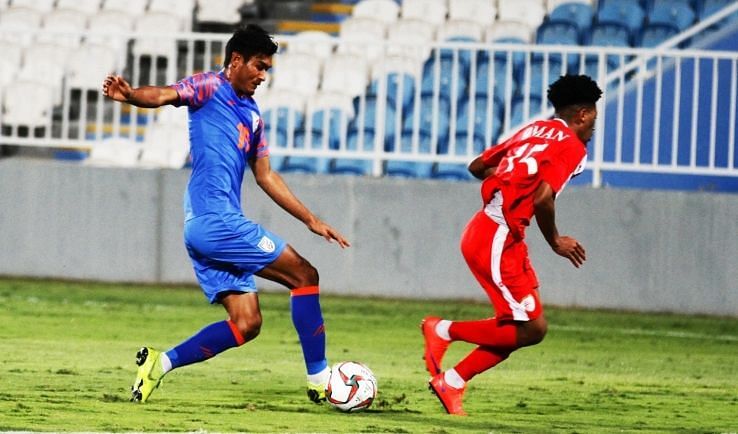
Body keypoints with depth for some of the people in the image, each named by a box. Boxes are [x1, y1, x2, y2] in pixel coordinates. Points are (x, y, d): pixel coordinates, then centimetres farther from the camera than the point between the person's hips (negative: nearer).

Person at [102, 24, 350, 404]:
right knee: (305, 275, -5)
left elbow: (265, 176, 28)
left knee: (246, 323, 4)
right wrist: (129, 95, -42)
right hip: (216, 220, -9)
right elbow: (164, 95, -20)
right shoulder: (210, 88, -1)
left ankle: (160, 362, 2)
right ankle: (319, 380, -3)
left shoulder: (252, 115, 23)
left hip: (204, 229, 9)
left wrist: (311, 221, 27)